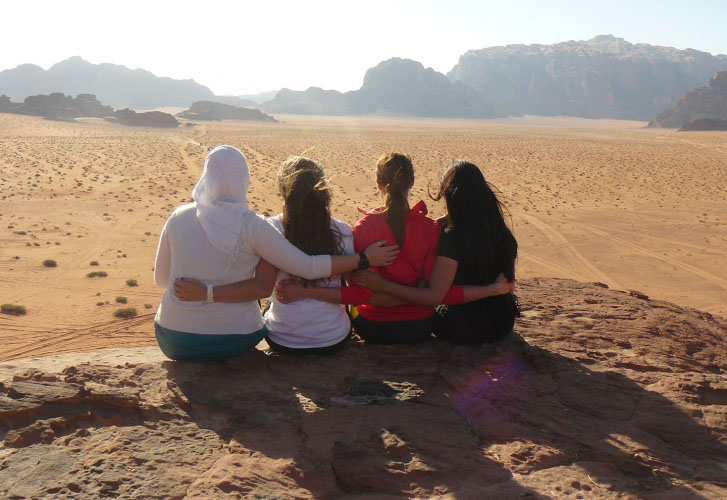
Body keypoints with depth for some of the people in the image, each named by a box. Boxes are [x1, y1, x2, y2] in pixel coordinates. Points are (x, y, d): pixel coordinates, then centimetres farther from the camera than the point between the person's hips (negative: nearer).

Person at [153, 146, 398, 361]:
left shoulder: (178, 218, -5)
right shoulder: (251, 225, -14)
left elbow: (161, 279, 5)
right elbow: (308, 268, -12)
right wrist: (364, 258, -2)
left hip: (173, 343, 3)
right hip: (233, 343, -3)